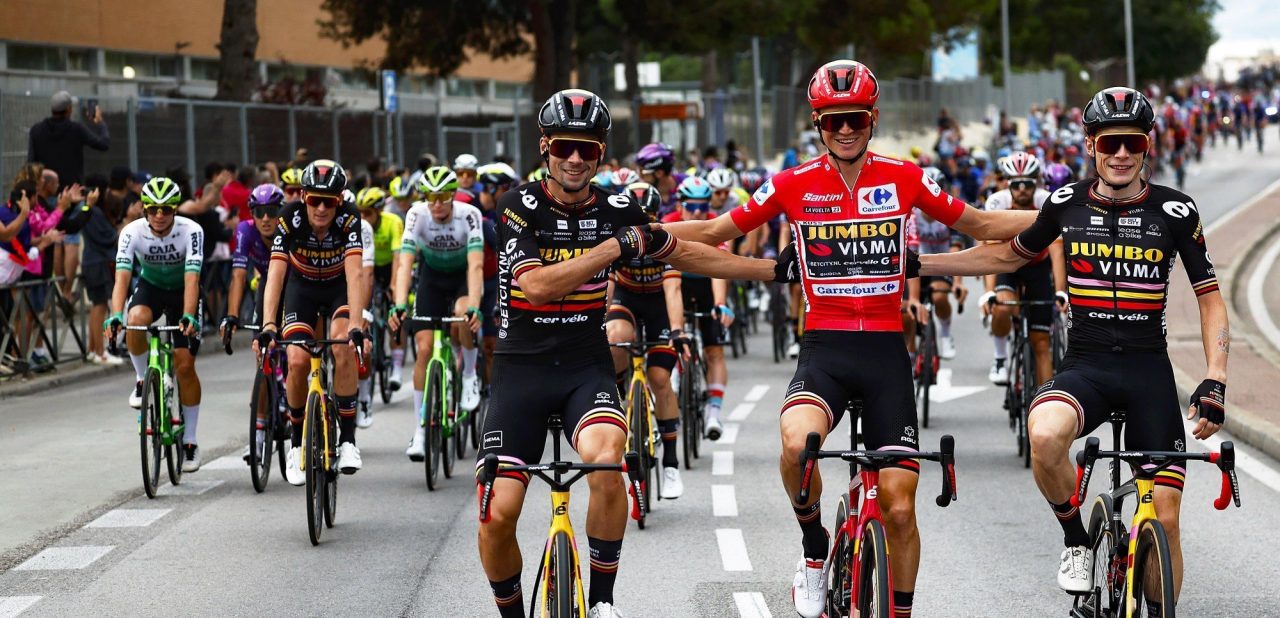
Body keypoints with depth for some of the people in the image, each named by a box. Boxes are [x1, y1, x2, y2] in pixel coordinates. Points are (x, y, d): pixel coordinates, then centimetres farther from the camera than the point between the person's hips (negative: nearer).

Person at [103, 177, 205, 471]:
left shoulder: (190, 231, -28)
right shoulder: (132, 232, -24)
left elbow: (191, 279, -36)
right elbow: (122, 277, -33)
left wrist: (188, 317, -52)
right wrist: (115, 315, -49)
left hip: (181, 291, -1)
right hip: (150, 286, 1)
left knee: (185, 364, -9)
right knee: (136, 319, -35)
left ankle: (190, 440, 4)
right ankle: (142, 380, -8)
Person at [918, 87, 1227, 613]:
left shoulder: (1174, 211, -2)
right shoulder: (1067, 203, 2)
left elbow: (1210, 298, 5)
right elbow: (1007, 256, 18)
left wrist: (1214, 382, -8)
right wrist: (918, 264, 13)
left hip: (1150, 372, 0)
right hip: (1085, 366, 0)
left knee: (1164, 517, -5)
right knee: (1044, 436, -34)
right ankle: (1075, 541, -8)